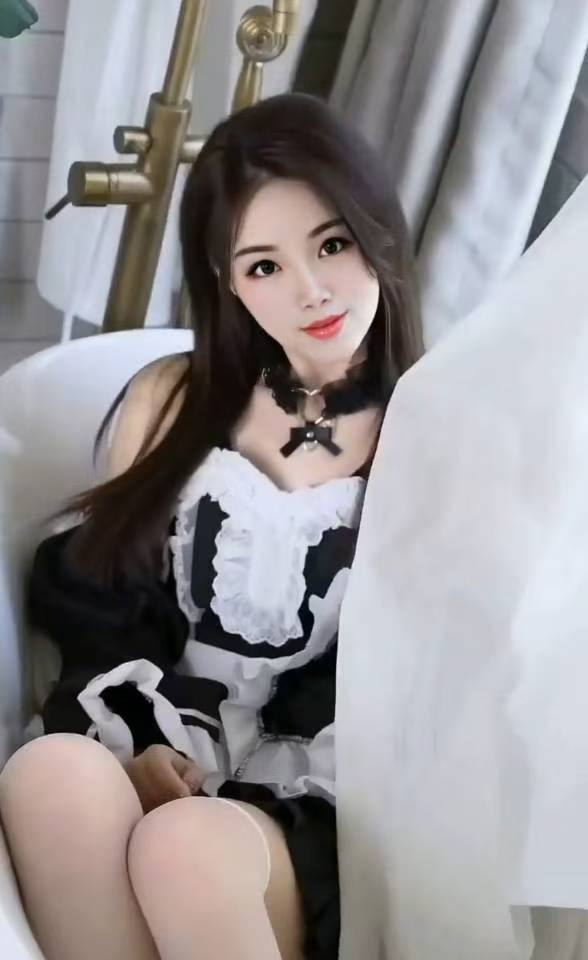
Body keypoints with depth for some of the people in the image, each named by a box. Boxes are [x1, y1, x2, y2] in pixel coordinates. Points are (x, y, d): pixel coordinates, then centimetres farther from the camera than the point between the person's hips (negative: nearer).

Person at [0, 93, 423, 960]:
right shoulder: (170, 401, 9)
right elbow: (93, 605, 10)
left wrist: (213, 775, -9)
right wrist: (140, 750, -10)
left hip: (314, 819, -2)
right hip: (150, 769, 3)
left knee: (185, 847, -36)